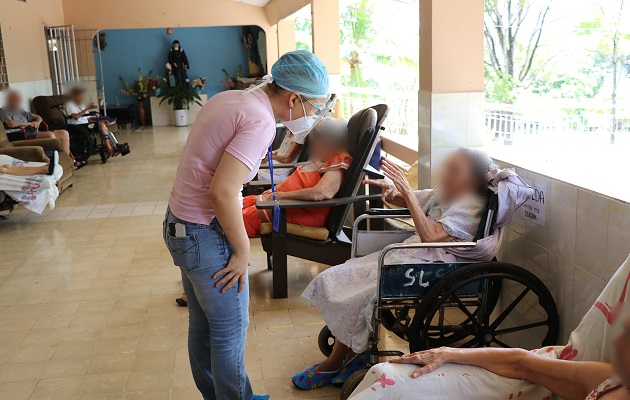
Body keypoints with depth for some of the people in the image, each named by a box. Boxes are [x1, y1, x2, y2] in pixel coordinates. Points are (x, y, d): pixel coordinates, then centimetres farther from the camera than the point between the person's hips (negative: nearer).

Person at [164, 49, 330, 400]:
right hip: (205, 235, -9)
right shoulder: (261, 122, -21)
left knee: (202, 325, 21)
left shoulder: (229, 98, 6)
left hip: (180, 223, 9)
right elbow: (222, 192, -29)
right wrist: (242, 250, -17)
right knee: (231, 331, 7)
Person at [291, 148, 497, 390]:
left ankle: (334, 363, 3)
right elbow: (401, 201, 21)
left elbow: (429, 236, -26)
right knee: (335, 280, -3)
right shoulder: (442, 193, 11)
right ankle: (355, 352, 2)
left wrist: (406, 190, -27)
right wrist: (389, 189, -5)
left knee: (358, 299, -19)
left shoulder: (471, 206, -14)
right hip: (406, 255, 9)